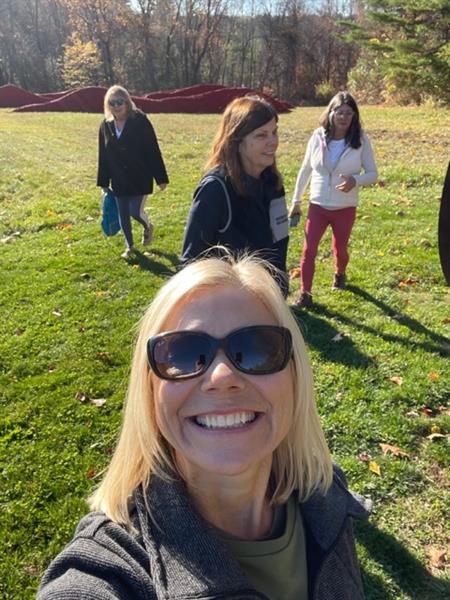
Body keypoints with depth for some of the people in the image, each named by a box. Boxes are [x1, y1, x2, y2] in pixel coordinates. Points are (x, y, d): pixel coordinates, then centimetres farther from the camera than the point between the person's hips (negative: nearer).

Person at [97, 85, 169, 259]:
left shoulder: (140, 122, -12)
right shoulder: (106, 126, 2)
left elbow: (153, 151, -11)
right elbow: (103, 157, 8)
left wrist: (161, 178, -11)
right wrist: (103, 183, 9)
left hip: (140, 178, -4)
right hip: (119, 181, 5)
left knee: (136, 212, -9)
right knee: (123, 215, 10)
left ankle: (147, 227, 27)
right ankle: (129, 246, 30)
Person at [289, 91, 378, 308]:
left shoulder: (361, 140, -10)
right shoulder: (318, 136, -6)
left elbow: (372, 174, -6)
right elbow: (305, 170, 4)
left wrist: (355, 180, -28)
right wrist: (296, 201, 7)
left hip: (345, 208, 0)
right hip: (317, 206, 1)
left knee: (340, 248, 16)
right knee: (308, 250, -4)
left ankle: (340, 274, 48)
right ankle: (305, 294, 6)